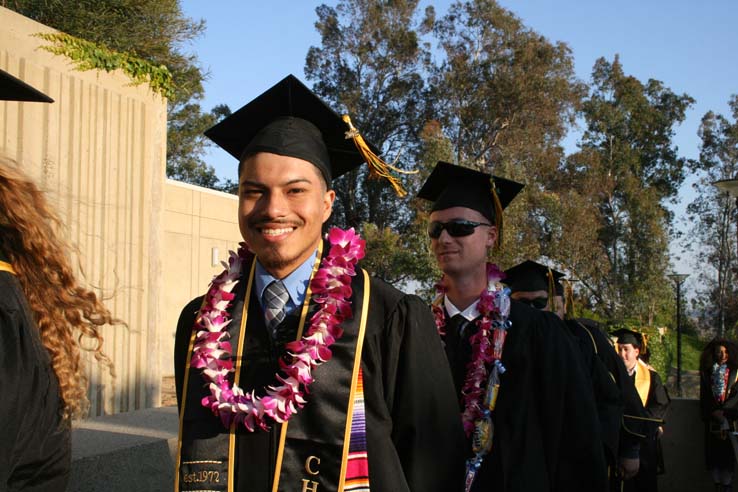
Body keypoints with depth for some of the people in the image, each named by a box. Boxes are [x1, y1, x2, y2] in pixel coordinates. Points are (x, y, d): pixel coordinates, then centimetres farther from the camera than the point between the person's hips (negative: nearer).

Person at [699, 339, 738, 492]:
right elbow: (704, 396, 6)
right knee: (714, 452, 1)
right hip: (712, 418, 2)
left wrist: (723, 411, -14)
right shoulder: (707, 371, 8)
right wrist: (712, 413, -5)